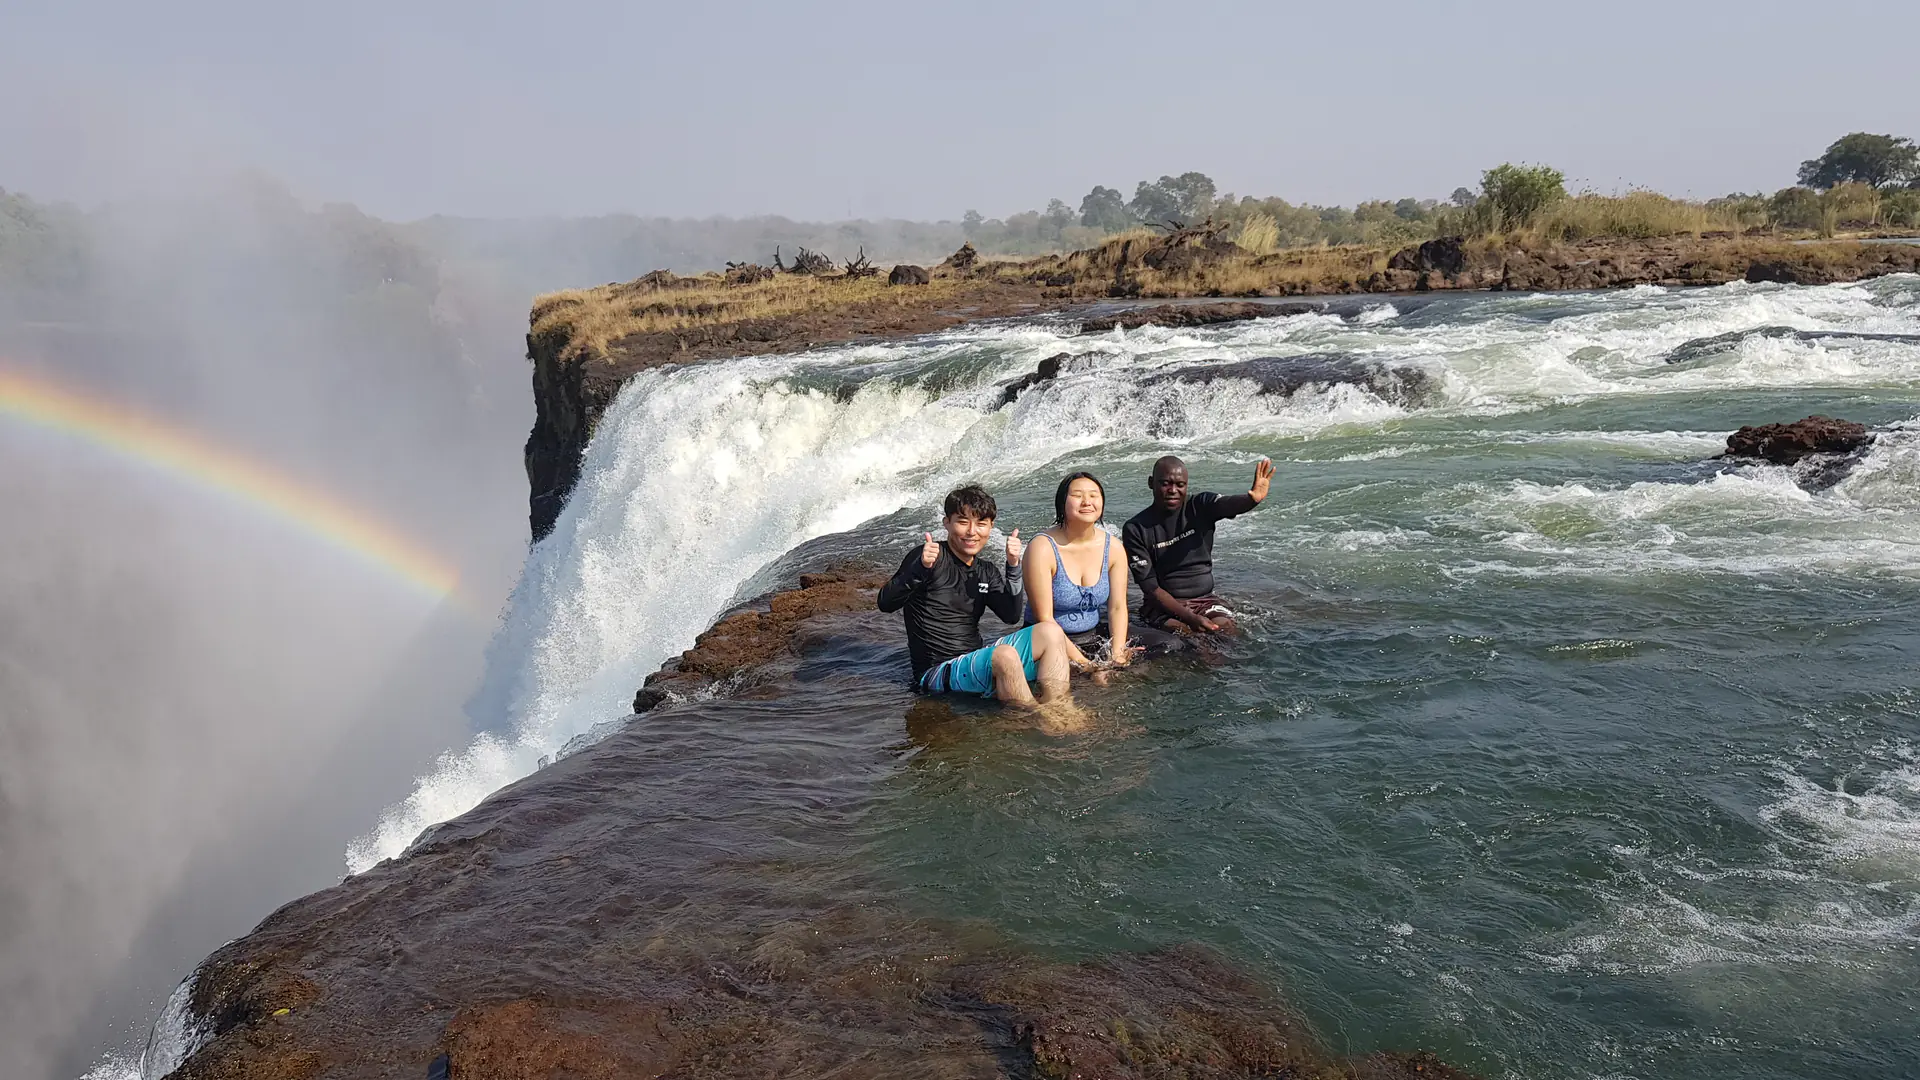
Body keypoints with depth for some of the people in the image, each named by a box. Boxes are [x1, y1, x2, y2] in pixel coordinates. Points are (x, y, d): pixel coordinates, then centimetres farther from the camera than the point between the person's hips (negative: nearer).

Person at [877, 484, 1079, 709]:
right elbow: (886, 604, -17)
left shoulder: (986, 572, 15)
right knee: (1005, 655, -35)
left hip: (977, 662, 8)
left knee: (1050, 633, -7)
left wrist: (1013, 567, -9)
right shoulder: (931, 557, -7)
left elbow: (1011, 616, 2)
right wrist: (920, 568, -33)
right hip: (937, 673, -8)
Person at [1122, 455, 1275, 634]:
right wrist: (1191, 618, -25)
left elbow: (1228, 504, -26)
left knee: (1225, 628, -25)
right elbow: (1151, 588, -12)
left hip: (1205, 599, 3)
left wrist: (1253, 498, -52)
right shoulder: (1135, 529, -8)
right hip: (1163, 605, -2)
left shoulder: (1200, 507, -1)